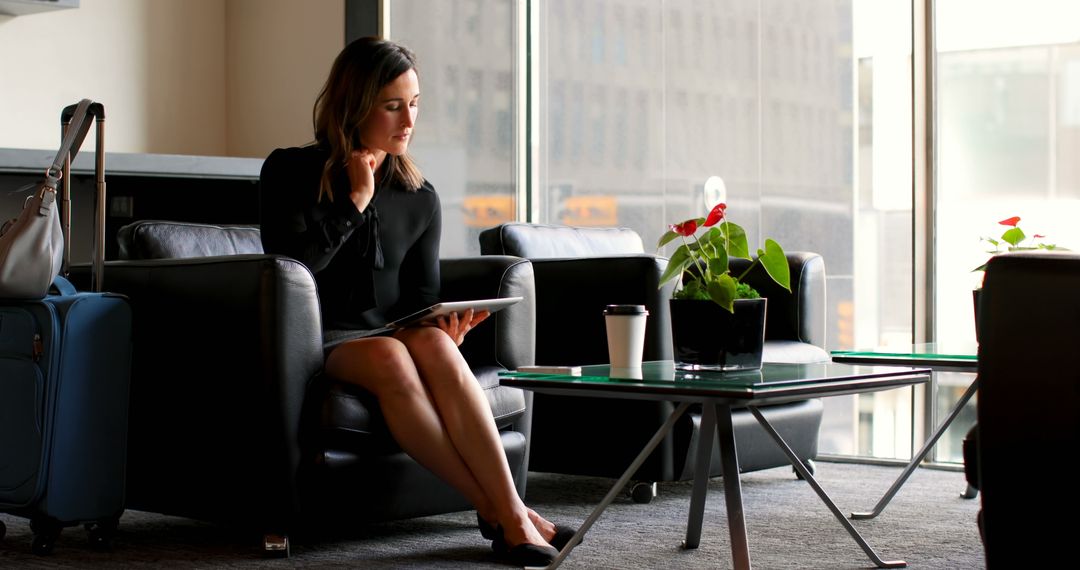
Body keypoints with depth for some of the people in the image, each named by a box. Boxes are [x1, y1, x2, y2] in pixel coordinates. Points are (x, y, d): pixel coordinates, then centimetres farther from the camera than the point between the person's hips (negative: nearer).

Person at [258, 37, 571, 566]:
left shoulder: (420, 198, 10)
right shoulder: (289, 173, 1)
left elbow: (422, 296, 10)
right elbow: (288, 264, -15)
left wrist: (443, 325, -13)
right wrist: (355, 201, -12)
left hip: (392, 334, 3)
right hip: (319, 341, -3)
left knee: (433, 345, -34)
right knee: (389, 355, -37)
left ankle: (510, 511, -38)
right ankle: (499, 514, -35)